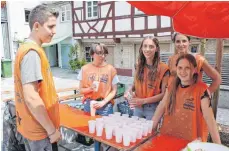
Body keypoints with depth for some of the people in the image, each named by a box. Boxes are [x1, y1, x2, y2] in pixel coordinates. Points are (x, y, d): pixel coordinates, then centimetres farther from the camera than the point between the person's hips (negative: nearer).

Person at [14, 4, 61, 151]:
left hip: (32, 125, 9)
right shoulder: (32, 52, -22)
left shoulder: (27, 48, 7)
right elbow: (31, 98, -27)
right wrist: (52, 129, -19)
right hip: (38, 128, -9)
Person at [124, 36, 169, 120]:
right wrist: (129, 90, -9)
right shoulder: (139, 66, 2)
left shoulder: (163, 68, -12)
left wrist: (143, 101, -20)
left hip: (153, 108, -4)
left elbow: (164, 94, -12)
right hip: (137, 107, 4)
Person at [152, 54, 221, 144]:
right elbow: (162, 107, 2)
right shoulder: (172, 87, -1)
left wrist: (218, 145, -21)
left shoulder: (201, 89, -15)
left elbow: (209, 117, -19)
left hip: (192, 141, -4)